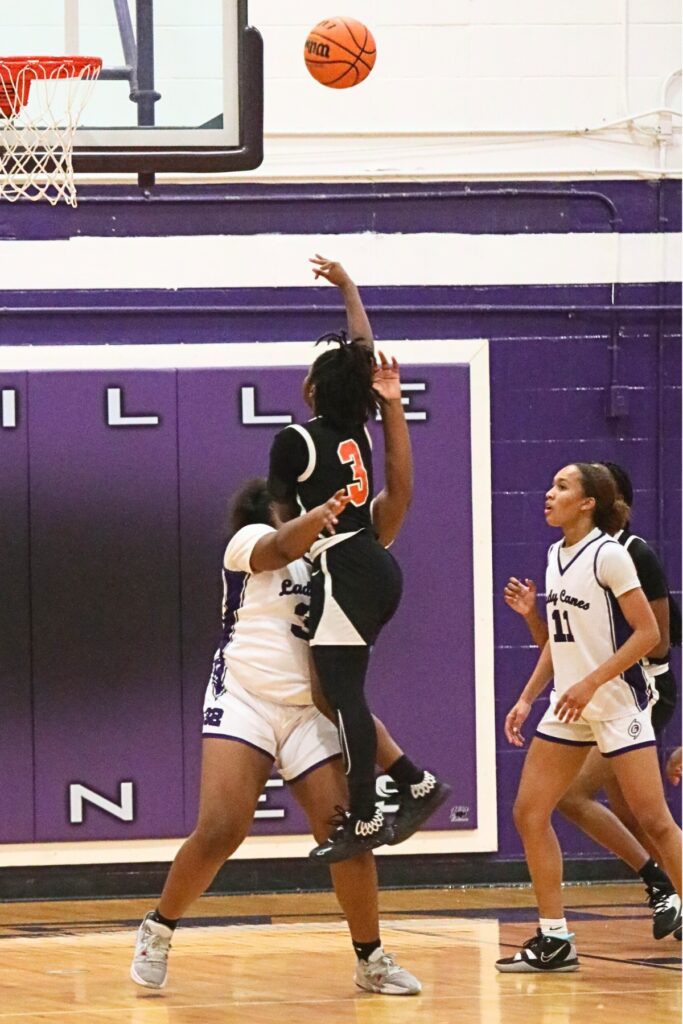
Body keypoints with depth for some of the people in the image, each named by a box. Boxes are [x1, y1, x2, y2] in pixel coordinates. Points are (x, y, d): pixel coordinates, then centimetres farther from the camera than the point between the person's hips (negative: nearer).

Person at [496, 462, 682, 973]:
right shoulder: (556, 556, 10)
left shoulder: (608, 554, -12)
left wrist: (591, 683, -21)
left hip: (617, 701, -8)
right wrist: (527, 698, 12)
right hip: (569, 705, 8)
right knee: (529, 813, 3)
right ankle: (555, 939, 8)